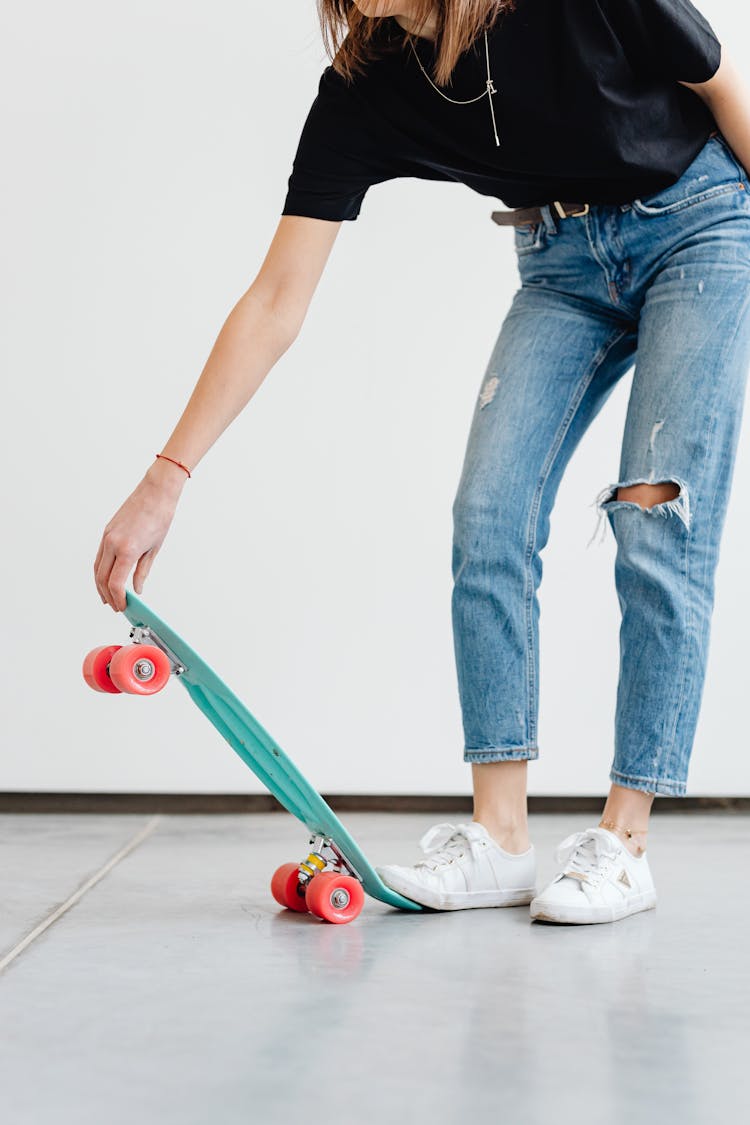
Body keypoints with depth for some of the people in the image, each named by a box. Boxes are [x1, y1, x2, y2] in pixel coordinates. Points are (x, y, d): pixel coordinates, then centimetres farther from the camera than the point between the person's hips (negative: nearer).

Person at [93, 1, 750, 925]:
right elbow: (274, 306, -17)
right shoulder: (361, 90, -16)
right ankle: (500, 839, -5)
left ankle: (624, 845, -6)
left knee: (656, 527, -13)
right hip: (562, 259, 4)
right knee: (489, 515, -10)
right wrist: (164, 481, -21)